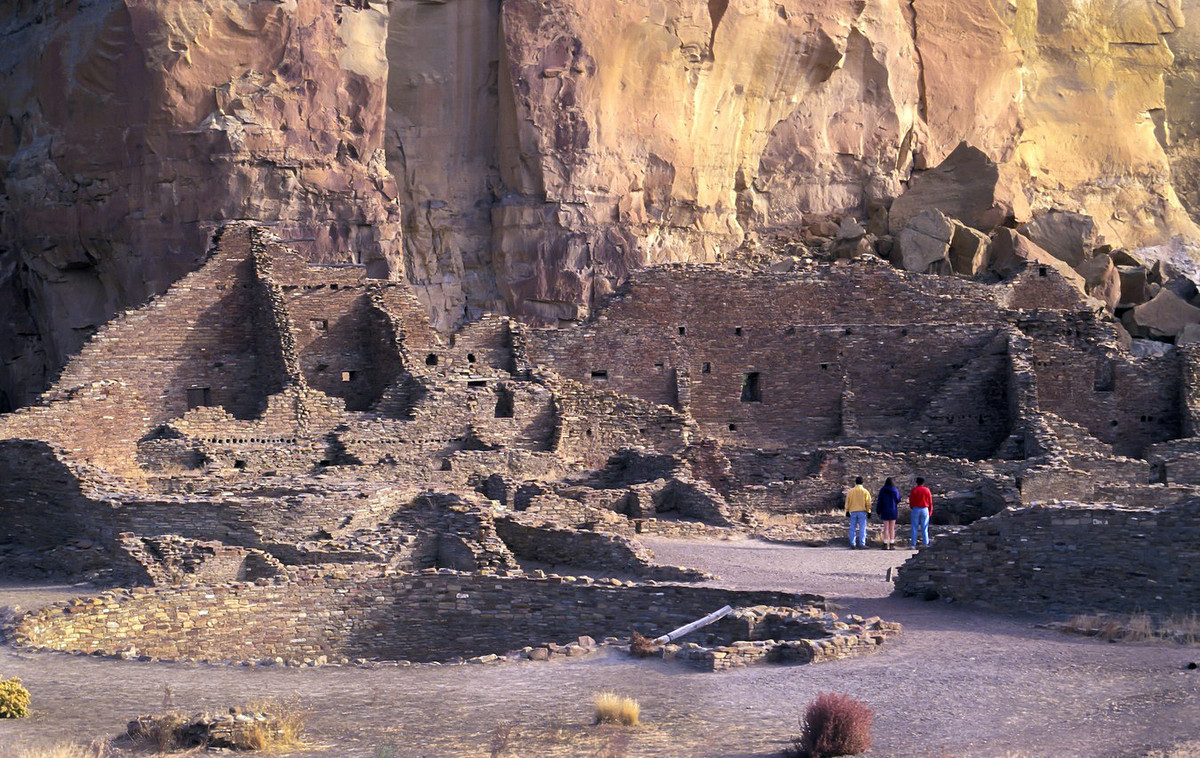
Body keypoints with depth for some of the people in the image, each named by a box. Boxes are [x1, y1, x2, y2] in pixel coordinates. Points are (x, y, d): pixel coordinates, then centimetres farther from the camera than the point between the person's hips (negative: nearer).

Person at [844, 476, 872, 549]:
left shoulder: (851, 491, 6)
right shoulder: (865, 491, -1)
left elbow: (847, 502, 7)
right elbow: (868, 503, -2)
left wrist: (847, 511, 12)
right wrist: (868, 511, 4)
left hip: (853, 512, 2)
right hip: (862, 511, -2)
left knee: (853, 528, 5)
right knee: (862, 528, -2)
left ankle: (852, 544, 3)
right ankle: (862, 543, -8)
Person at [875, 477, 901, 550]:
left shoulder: (882, 490, -4)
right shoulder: (895, 490, -4)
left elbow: (879, 502, -3)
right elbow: (898, 500, 5)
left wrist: (878, 512, 4)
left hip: (885, 511, 0)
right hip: (893, 511, 0)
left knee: (886, 528, 3)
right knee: (892, 528, 4)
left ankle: (885, 544, -1)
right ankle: (892, 544, 1)